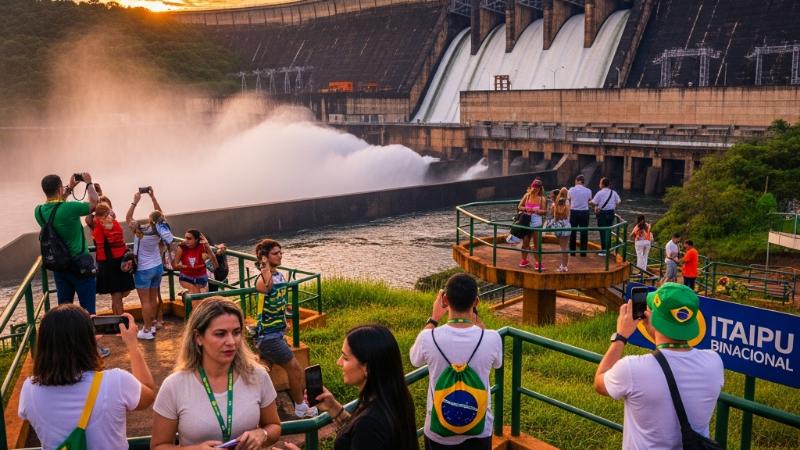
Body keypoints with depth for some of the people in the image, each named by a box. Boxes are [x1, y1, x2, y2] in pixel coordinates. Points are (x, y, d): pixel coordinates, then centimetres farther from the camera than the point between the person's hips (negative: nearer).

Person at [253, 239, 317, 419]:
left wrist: (282, 325, 23)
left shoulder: (280, 276, 5)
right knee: (295, 368, 1)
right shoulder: (264, 279, -23)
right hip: (268, 335, -8)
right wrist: (264, 265, -41)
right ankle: (301, 408, 17)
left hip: (273, 333, 8)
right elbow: (264, 286, -50)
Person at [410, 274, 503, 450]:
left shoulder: (429, 338, -21)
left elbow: (415, 359, 4)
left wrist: (433, 318, 9)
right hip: (478, 432, 0)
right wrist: (474, 317, 8)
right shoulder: (492, 339, -20)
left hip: (438, 433, 0)